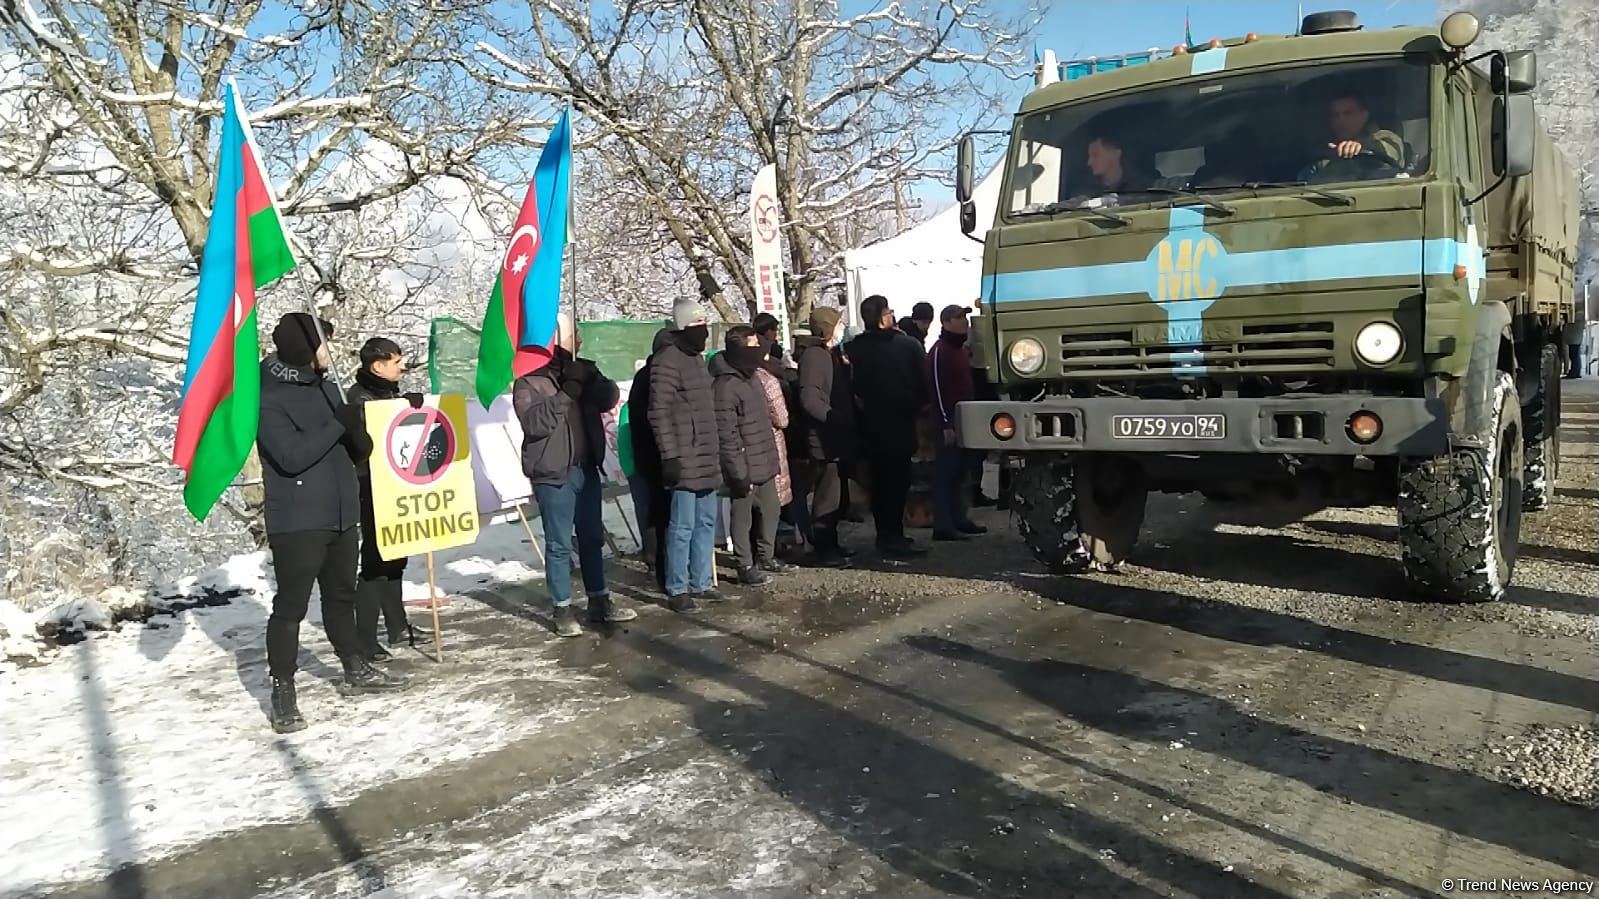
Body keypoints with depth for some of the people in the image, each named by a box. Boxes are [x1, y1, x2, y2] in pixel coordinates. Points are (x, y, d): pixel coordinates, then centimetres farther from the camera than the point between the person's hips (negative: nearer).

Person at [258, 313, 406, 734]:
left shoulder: (326, 387, 11)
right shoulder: (268, 399, -12)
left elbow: (352, 448, 16)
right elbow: (291, 455, -23)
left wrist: (357, 439, -7)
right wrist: (339, 424, -20)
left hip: (341, 515, 8)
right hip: (296, 521, -8)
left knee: (341, 596, 19)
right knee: (291, 605, -3)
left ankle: (356, 668, 32)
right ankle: (283, 690, 6)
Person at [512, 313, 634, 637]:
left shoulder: (582, 370, 10)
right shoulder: (529, 380, -8)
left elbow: (610, 398, -4)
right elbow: (534, 422, -20)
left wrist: (589, 381, -21)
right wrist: (565, 394, -27)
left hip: (586, 469, 6)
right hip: (553, 474, -6)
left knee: (592, 538, 14)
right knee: (559, 544, -1)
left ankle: (599, 601, 25)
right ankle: (563, 610, 7)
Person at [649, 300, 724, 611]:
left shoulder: (698, 359, 18)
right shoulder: (667, 361, -11)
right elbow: (659, 413, -16)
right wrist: (669, 456, -20)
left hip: (707, 460, 9)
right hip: (684, 462, -9)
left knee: (706, 523, 13)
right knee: (682, 527, -5)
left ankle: (700, 584, 22)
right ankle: (677, 590, 4)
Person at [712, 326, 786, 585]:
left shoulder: (751, 378, 12)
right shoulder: (726, 386, -19)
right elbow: (727, 436, -21)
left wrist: (771, 459, 19)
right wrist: (739, 473, -20)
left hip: (765, 465, 9)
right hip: (746, 469, -9)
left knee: (770, 511, 15)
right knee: (743, 518, 4)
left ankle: (765, 557, 31)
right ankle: (746, 567, 16)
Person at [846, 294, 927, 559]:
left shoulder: (855, 349, -3)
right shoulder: (908, 344, -11)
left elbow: (855, 388, 2)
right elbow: (922, 384, -6)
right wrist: (917, 407, 9)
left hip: (871, 424, 4)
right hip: (900, 421, -4)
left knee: (879, 480, 12)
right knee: (898, 479, 0)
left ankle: (885, 535, 19)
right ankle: (894, 537, -3)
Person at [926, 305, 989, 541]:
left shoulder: (962, 349, 17)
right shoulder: (939, 351, -12)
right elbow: (936, 389, -17)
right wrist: (946, 425, -20)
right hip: (948, 420, -9)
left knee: (961, 471, 13)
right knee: (945, 473, -7)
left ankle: (959, 520, 21)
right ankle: (943, 526, -4)